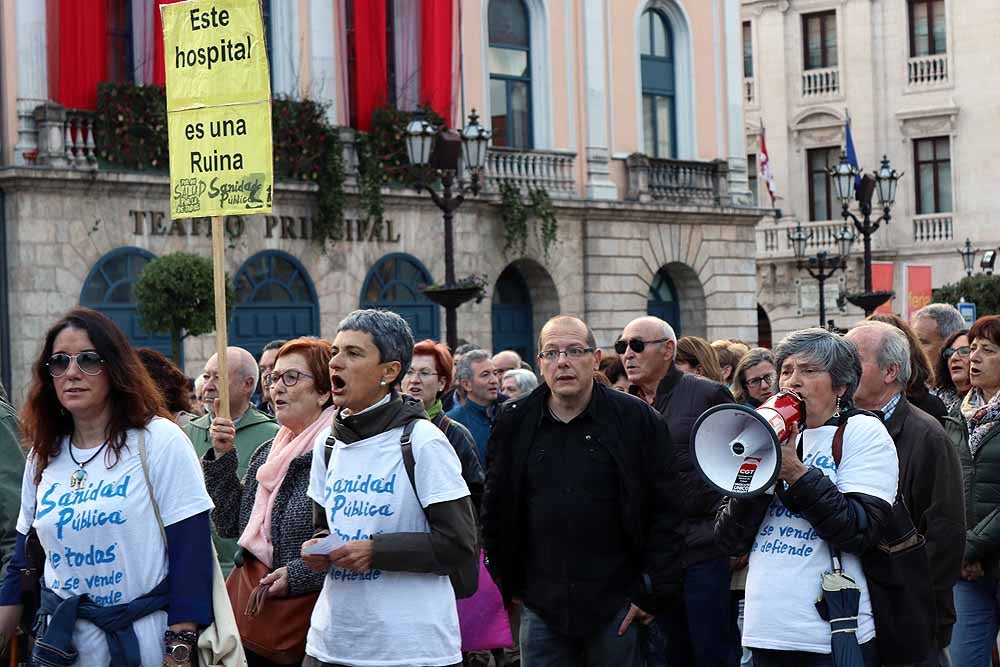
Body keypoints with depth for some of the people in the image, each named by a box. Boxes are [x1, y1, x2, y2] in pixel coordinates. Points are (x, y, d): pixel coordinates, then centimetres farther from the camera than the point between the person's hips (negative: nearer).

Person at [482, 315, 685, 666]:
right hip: (540, 608, 2)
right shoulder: (515, 423, 5)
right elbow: (496, 509, 13)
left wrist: (652, 593, -6)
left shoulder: (637, 420, -3)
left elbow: (667, 512, -3)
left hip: (616, 608, -2)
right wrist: (507, 584, 11)